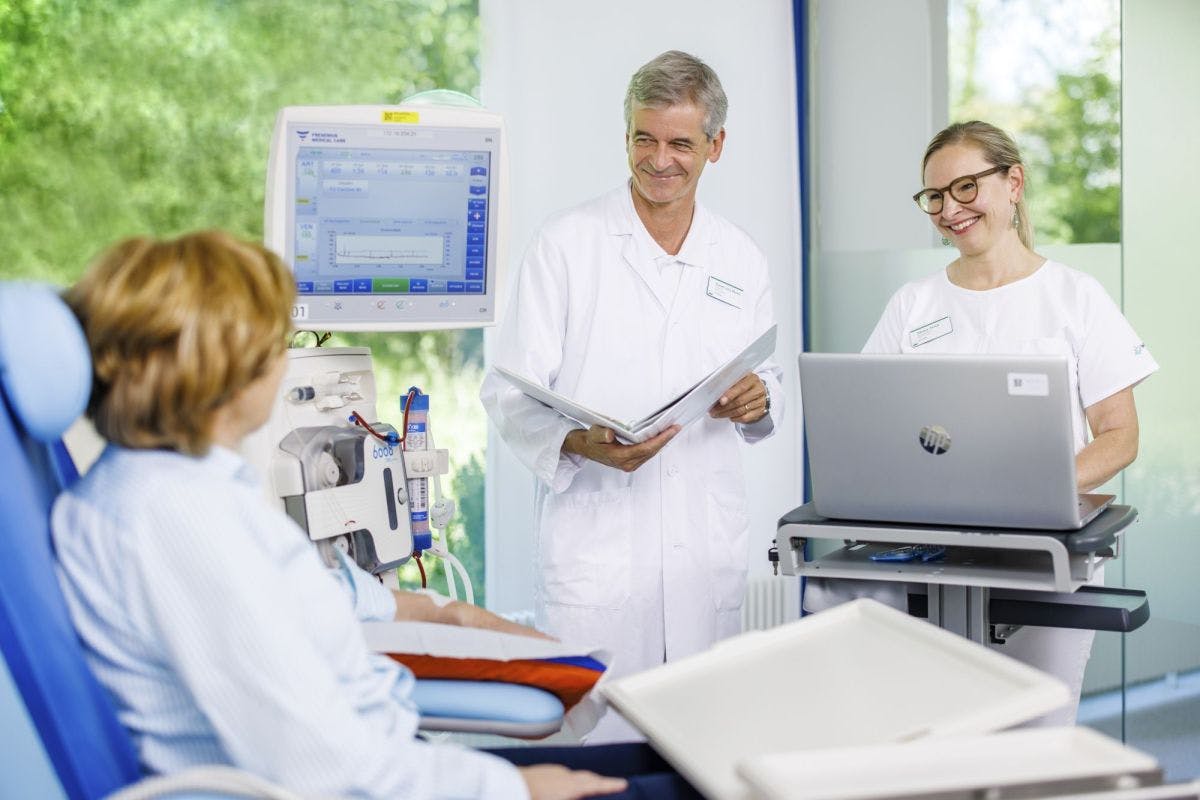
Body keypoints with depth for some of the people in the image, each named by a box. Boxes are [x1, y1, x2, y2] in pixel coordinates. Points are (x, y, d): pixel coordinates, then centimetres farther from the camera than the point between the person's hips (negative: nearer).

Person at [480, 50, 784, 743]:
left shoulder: (742, 261, 12)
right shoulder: (567, 243, 0)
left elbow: (768, 390, 20)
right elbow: (510, 391, -3)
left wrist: (758, 401, -4)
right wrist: (582, 444, -22)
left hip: (711, 544, 4)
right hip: (595, 534, -3)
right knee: (594, 734, -5)